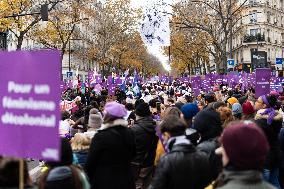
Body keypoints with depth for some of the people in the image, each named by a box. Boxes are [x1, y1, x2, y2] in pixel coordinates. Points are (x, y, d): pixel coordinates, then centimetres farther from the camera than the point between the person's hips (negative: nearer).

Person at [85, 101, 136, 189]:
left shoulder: (100, 136, -20)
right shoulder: (130, 133, -3)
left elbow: (90, 163, -13)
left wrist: (87, 179, 1)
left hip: (104, 181, -5)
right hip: (126, 180, 5)